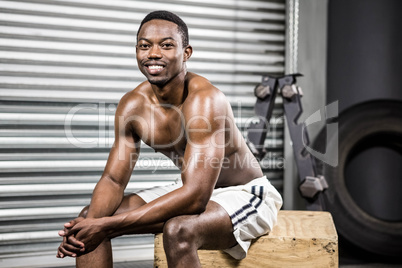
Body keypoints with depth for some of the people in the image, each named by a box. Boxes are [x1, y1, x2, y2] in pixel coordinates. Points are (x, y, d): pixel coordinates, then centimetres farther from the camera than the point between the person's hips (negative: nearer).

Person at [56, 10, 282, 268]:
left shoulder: (205, 100, -28)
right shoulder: (133, 106, -8)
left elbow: (195, 197, -34)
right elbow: (113, 180, -4)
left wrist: (107, 226, -37)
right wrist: (92, 222, -27)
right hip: (191, 190, 7)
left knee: (178, 230, -37)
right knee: (90, 217, -2)